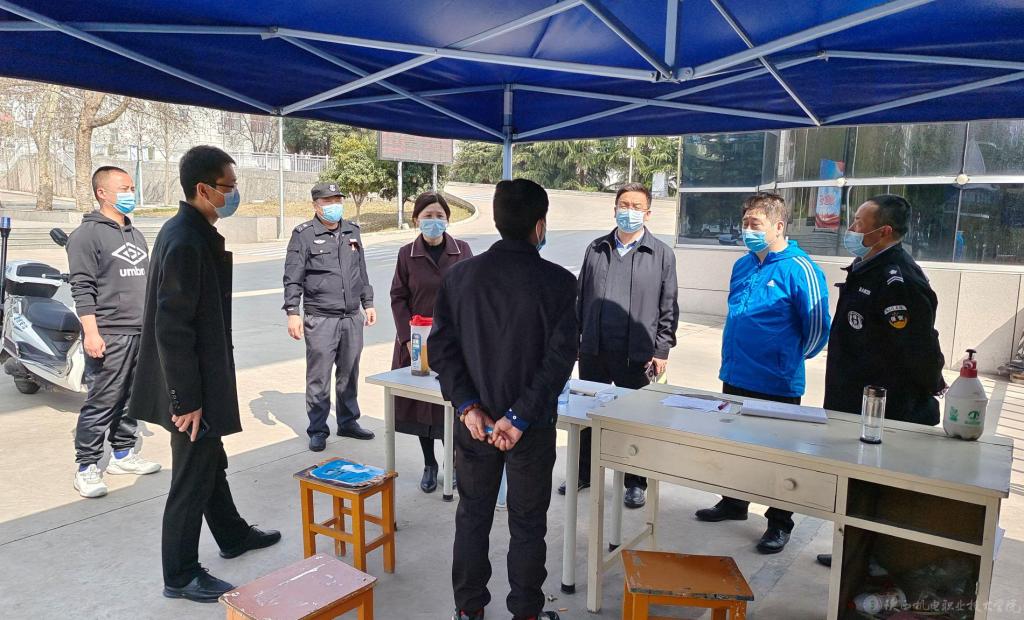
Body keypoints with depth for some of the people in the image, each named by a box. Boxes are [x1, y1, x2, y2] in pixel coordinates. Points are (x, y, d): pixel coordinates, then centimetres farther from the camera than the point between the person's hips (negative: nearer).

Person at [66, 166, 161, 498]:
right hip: (109, 334, -7)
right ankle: (86, 467, 5)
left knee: (131, 399, 13)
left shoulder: (136, 235, 18)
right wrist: (91, 333, -18)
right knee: (101, 402, -5)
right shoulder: (87, 235, -5)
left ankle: (123, 454, 25)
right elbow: (82, 289, -12)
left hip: (142, 333, 7)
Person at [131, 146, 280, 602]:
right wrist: (187, 400, -21)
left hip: (203, 381, 10)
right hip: (192, 389, -10)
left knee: (211, 463, 23)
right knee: (192, 479, 5)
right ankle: (180, 576, 22)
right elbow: (172, 329, -24)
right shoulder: (185, 242, -23)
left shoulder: (195, 233, 7)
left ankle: (233, 535, 42)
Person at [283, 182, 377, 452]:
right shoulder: (304, 235, -3)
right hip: (320, 319, -5)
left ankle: (348, 421, 28)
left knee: (349, 374, 13)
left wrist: (368, 303, 18)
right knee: (319, 378, 1)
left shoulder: (352, 231, 12)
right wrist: (292, 312, -13)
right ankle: (317, 430, 14)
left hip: (352, 317, 5)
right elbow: (293, 278, -6)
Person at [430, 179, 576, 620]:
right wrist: (520, 417, -15)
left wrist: (468, 406, -9)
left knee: (472, 515, 18)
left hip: (475, 421, 3)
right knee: (527, 522, 13)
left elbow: (442, 346, -6)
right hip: (532, 426, -2)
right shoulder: (557, 282, -12)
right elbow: (560, 358, -16)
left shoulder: (459, 275, -4)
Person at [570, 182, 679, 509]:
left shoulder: (662, 254, -1)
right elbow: (581, 297, 12)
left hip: (637, 354, -3)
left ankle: (636, 483, 24)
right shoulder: (596, 249, 8)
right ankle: (583, 473, 31)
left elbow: (668, 307, -2)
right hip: (593, 350, 3)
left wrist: (661, 351, -6)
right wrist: (574, 337, 8)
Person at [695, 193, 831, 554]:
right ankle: (734, 503, 38)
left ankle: (779, 524, 24)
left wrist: (791, 359, 1)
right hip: (735, 377, 7)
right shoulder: (742, 265, 7)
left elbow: (818, 327, -11)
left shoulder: (799, 269, -15)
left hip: (777, 385, -7)